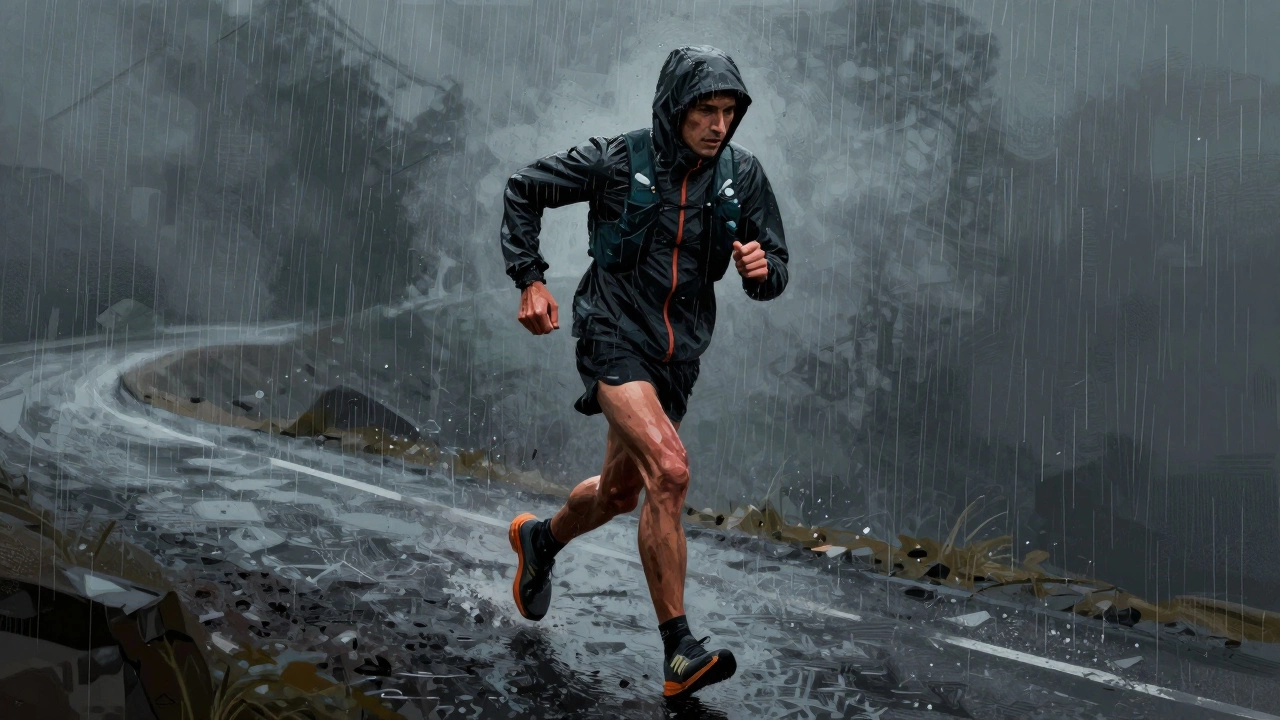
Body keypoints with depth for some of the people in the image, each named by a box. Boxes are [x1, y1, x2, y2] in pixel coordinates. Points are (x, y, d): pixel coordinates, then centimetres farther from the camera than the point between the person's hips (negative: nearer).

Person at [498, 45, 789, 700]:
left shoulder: (743, 177, -1)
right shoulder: (617, 160, -11)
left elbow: (775, 272, 3)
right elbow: (523, 190, 1)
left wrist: (762, 267, -21)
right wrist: (530, 279, -5)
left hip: (677, 352, 6)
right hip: (614, 335, -5)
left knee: (619, 493, 18)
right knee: (669, 470, -25)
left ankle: (540, 540, 52)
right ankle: (681, 653, -21)